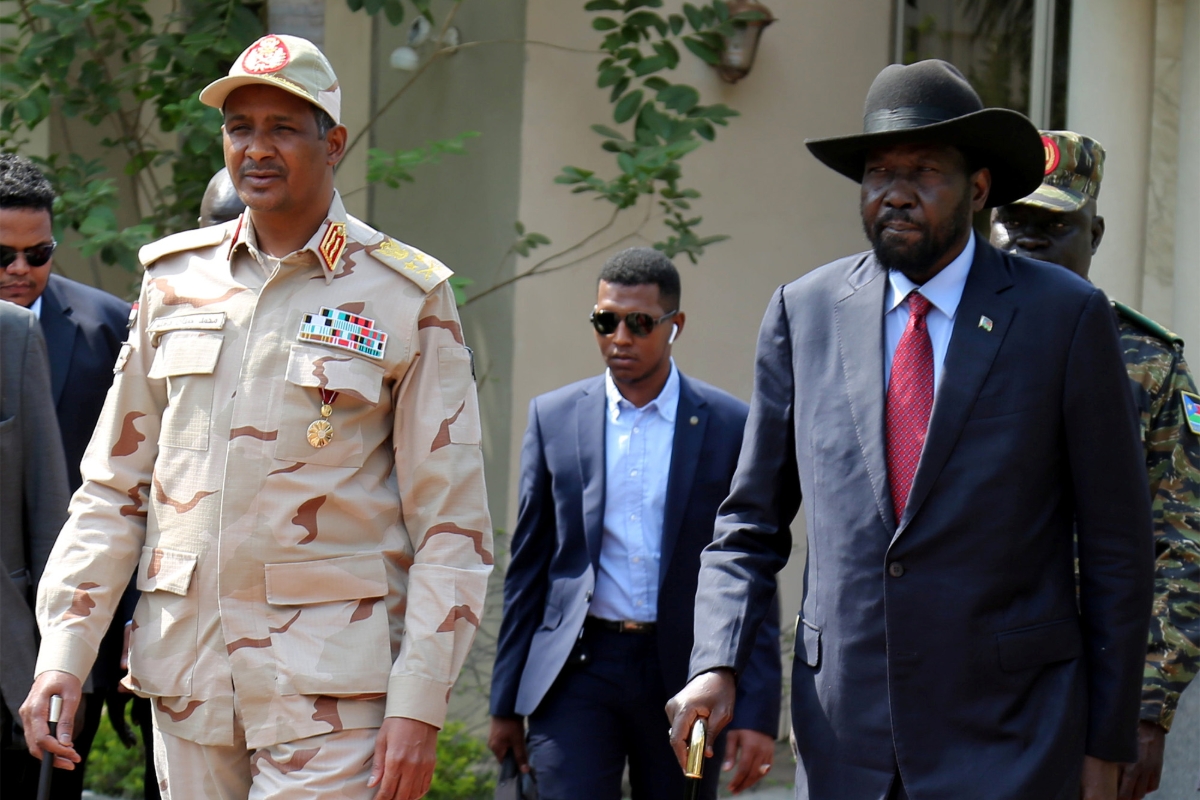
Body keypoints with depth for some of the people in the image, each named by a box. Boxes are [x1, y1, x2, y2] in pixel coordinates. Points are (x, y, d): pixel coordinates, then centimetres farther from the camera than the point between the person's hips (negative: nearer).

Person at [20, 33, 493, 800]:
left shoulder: (407, 297, -1)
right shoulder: (175, 279, 11)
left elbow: (451, 527, -3)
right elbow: (113, 488, 13)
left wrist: (418, 707, -11)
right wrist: (64, 651, 2)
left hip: (329, 678, -4)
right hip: (184, 663, 4)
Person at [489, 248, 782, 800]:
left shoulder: (730, 426, 1)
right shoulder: (553, 417, 6)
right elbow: (528, 565, 10)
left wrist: (755, 711, -6)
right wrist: (506, 701, 8)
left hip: (684, 673, 0)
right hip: (577, 670, 0)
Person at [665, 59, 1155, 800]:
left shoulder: (1065, 315, -3)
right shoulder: (805, 313, 5)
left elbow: (1118, 544, 0)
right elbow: (752, 522, 11)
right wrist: (717, 664, -6)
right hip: (844, 738, 3)